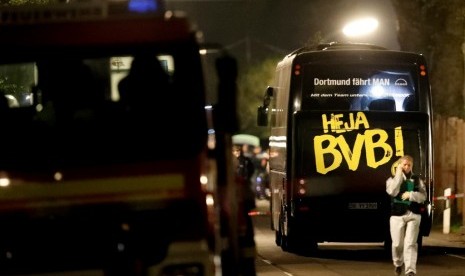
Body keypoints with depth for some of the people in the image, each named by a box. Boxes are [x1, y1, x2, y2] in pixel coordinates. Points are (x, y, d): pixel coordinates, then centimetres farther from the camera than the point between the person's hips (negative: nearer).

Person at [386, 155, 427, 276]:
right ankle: (398, 264, 34)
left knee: (410, 243, -9)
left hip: (413, 215, 0)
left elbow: (423, 196, 2)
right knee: (397, 243, 6)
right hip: (397, 215, 0)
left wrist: (410, 195, -14)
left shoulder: (417, 180, 9)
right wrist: (399, 174, -11)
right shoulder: (392, 179, 4)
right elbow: (392, 191, -16)